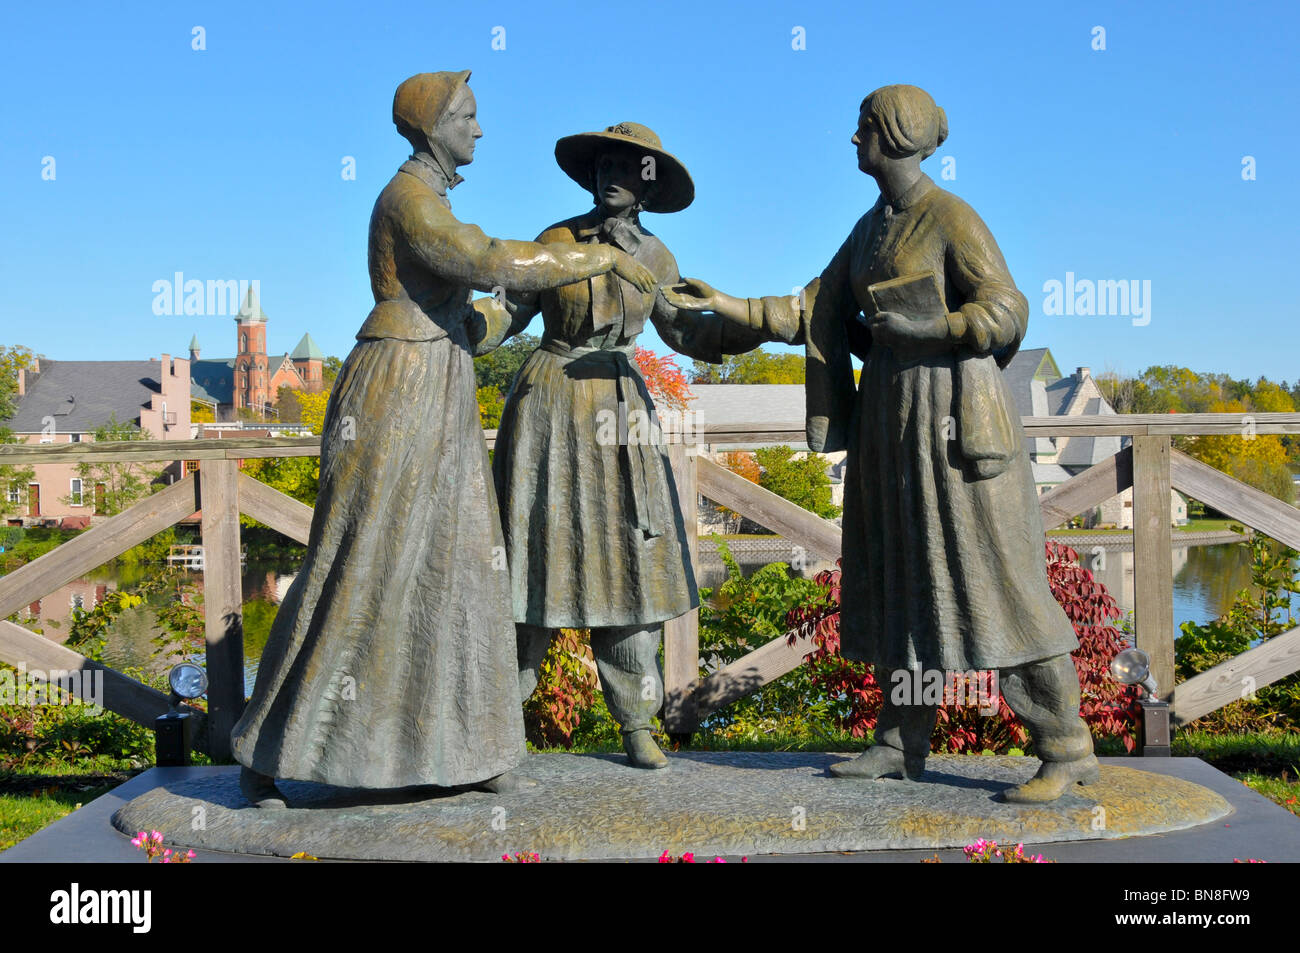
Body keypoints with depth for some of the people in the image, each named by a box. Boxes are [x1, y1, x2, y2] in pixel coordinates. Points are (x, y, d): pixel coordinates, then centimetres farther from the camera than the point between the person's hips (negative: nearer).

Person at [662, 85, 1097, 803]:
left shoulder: (950, 217, -10)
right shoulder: (870, 228, 14)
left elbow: (1006, 314, -14)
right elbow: (814, 312, 14)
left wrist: (917, 329, -15)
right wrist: (724, 305, 9)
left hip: (951, 413, -9)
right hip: (889, 412, 9)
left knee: (986, 575, -8)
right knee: (898, 577, 10)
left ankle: (1068, 750, -1)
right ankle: (902, 743, 18)